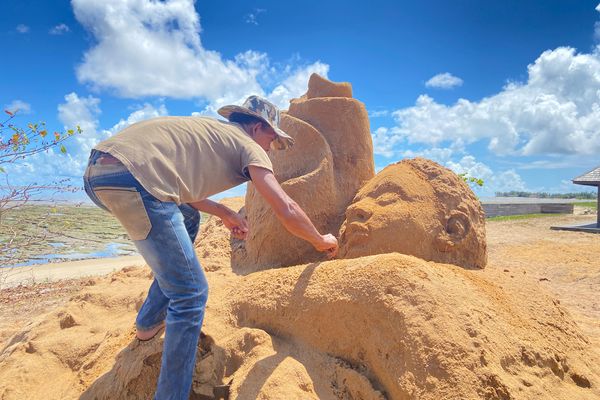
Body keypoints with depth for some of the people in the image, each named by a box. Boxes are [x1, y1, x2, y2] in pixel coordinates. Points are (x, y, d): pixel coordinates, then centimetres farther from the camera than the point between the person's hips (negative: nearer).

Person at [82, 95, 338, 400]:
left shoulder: (209, 129, 30)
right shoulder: (249, 146, 8)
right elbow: (286, 210, -1)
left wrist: (223, 213, 31)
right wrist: (321, 241, 16)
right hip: (132, 178, -10)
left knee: (188, 219, 31)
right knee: (190, 294, -1)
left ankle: (149, 322, 37)